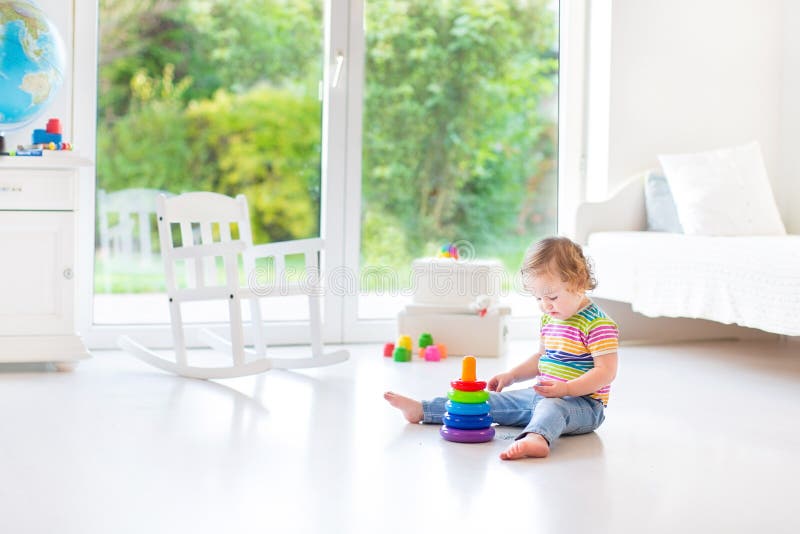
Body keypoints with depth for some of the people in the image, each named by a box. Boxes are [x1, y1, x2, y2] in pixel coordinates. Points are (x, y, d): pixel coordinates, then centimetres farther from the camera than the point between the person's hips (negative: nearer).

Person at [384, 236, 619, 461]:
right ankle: (421, 410, 6)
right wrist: (510, 376, 15)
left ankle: (535, 439, -74)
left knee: (551, 408, -41)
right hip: (543, 395, 8)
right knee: (491, 401, 4)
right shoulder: (549, 318, 13)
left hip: (582, 402, -8)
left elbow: (606, 372, -21)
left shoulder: (598, 324, -15)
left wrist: (564, 389, -30)